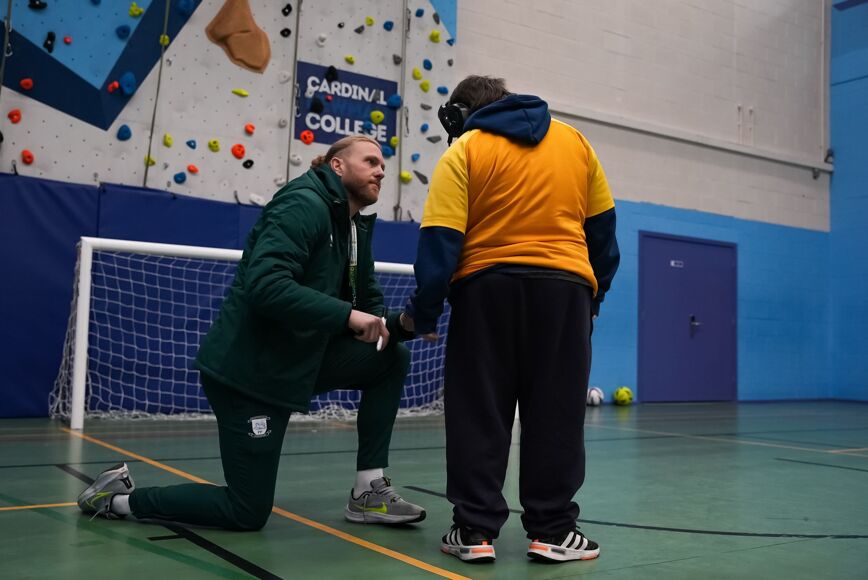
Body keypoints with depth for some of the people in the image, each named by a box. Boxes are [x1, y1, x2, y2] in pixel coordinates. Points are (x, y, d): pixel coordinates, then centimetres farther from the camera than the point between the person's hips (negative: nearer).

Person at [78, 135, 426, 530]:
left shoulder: (355, 228, 12)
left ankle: (369, 493, 7)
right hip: (248, 370, -9)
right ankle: (121, 498, 16)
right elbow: (265, 285, -31)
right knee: (248, 512, -2)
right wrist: (346, 314, -32)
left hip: (297, 360, 9)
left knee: (393, 358, 1)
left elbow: (370, 310, 12)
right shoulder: (305, 205, -17)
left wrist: (401, 324, -9)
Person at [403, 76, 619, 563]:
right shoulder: (575, 142, 12)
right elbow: (602, 227, 13)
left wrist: (424, 312, -2)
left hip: (487, 288, -2)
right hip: (564, 286, 2)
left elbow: (441, 240, -8)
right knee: (555, 414, 9)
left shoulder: (464, 151, 1)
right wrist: (595, 295, 20)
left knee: (479, 413, 7)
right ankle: (551, 530, 11)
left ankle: (476, 529, 10)